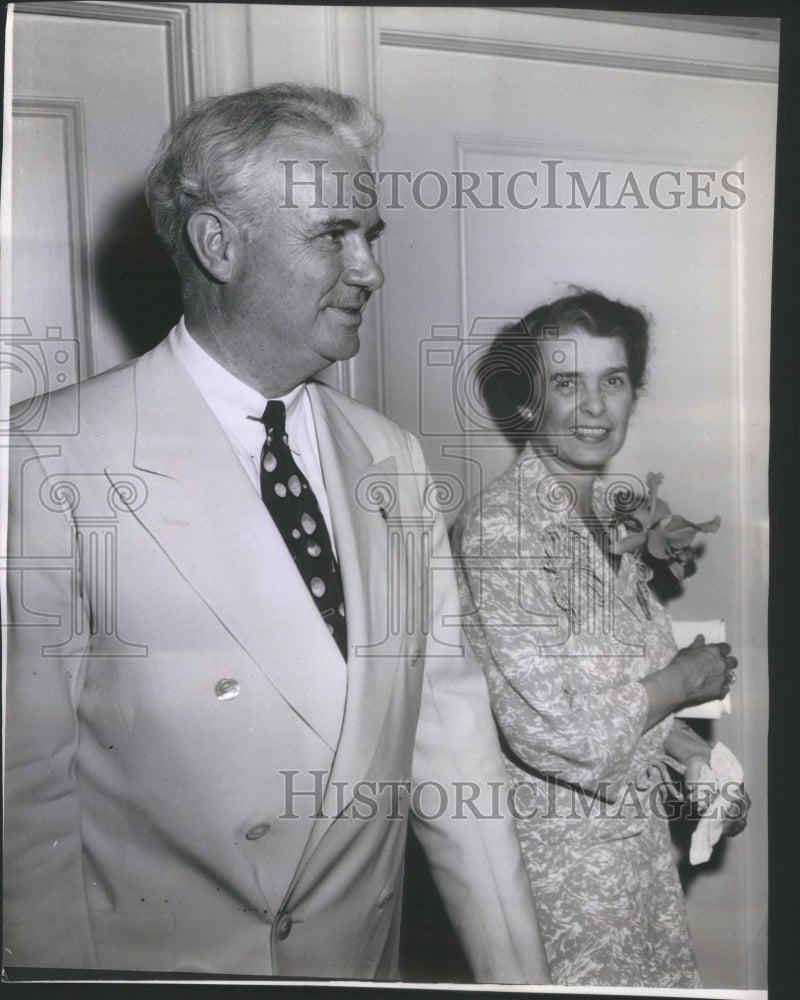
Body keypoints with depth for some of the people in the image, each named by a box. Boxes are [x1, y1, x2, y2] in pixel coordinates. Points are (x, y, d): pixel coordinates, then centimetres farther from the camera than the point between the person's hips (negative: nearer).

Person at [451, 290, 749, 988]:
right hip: (562, 845, -8)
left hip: (635, 825, 8)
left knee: (655, 975, 24)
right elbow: (553, 731, -28)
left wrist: (692, 754, 0)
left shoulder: (612, 511, 2)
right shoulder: (499, 526, -24)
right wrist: (685, 679, -14)